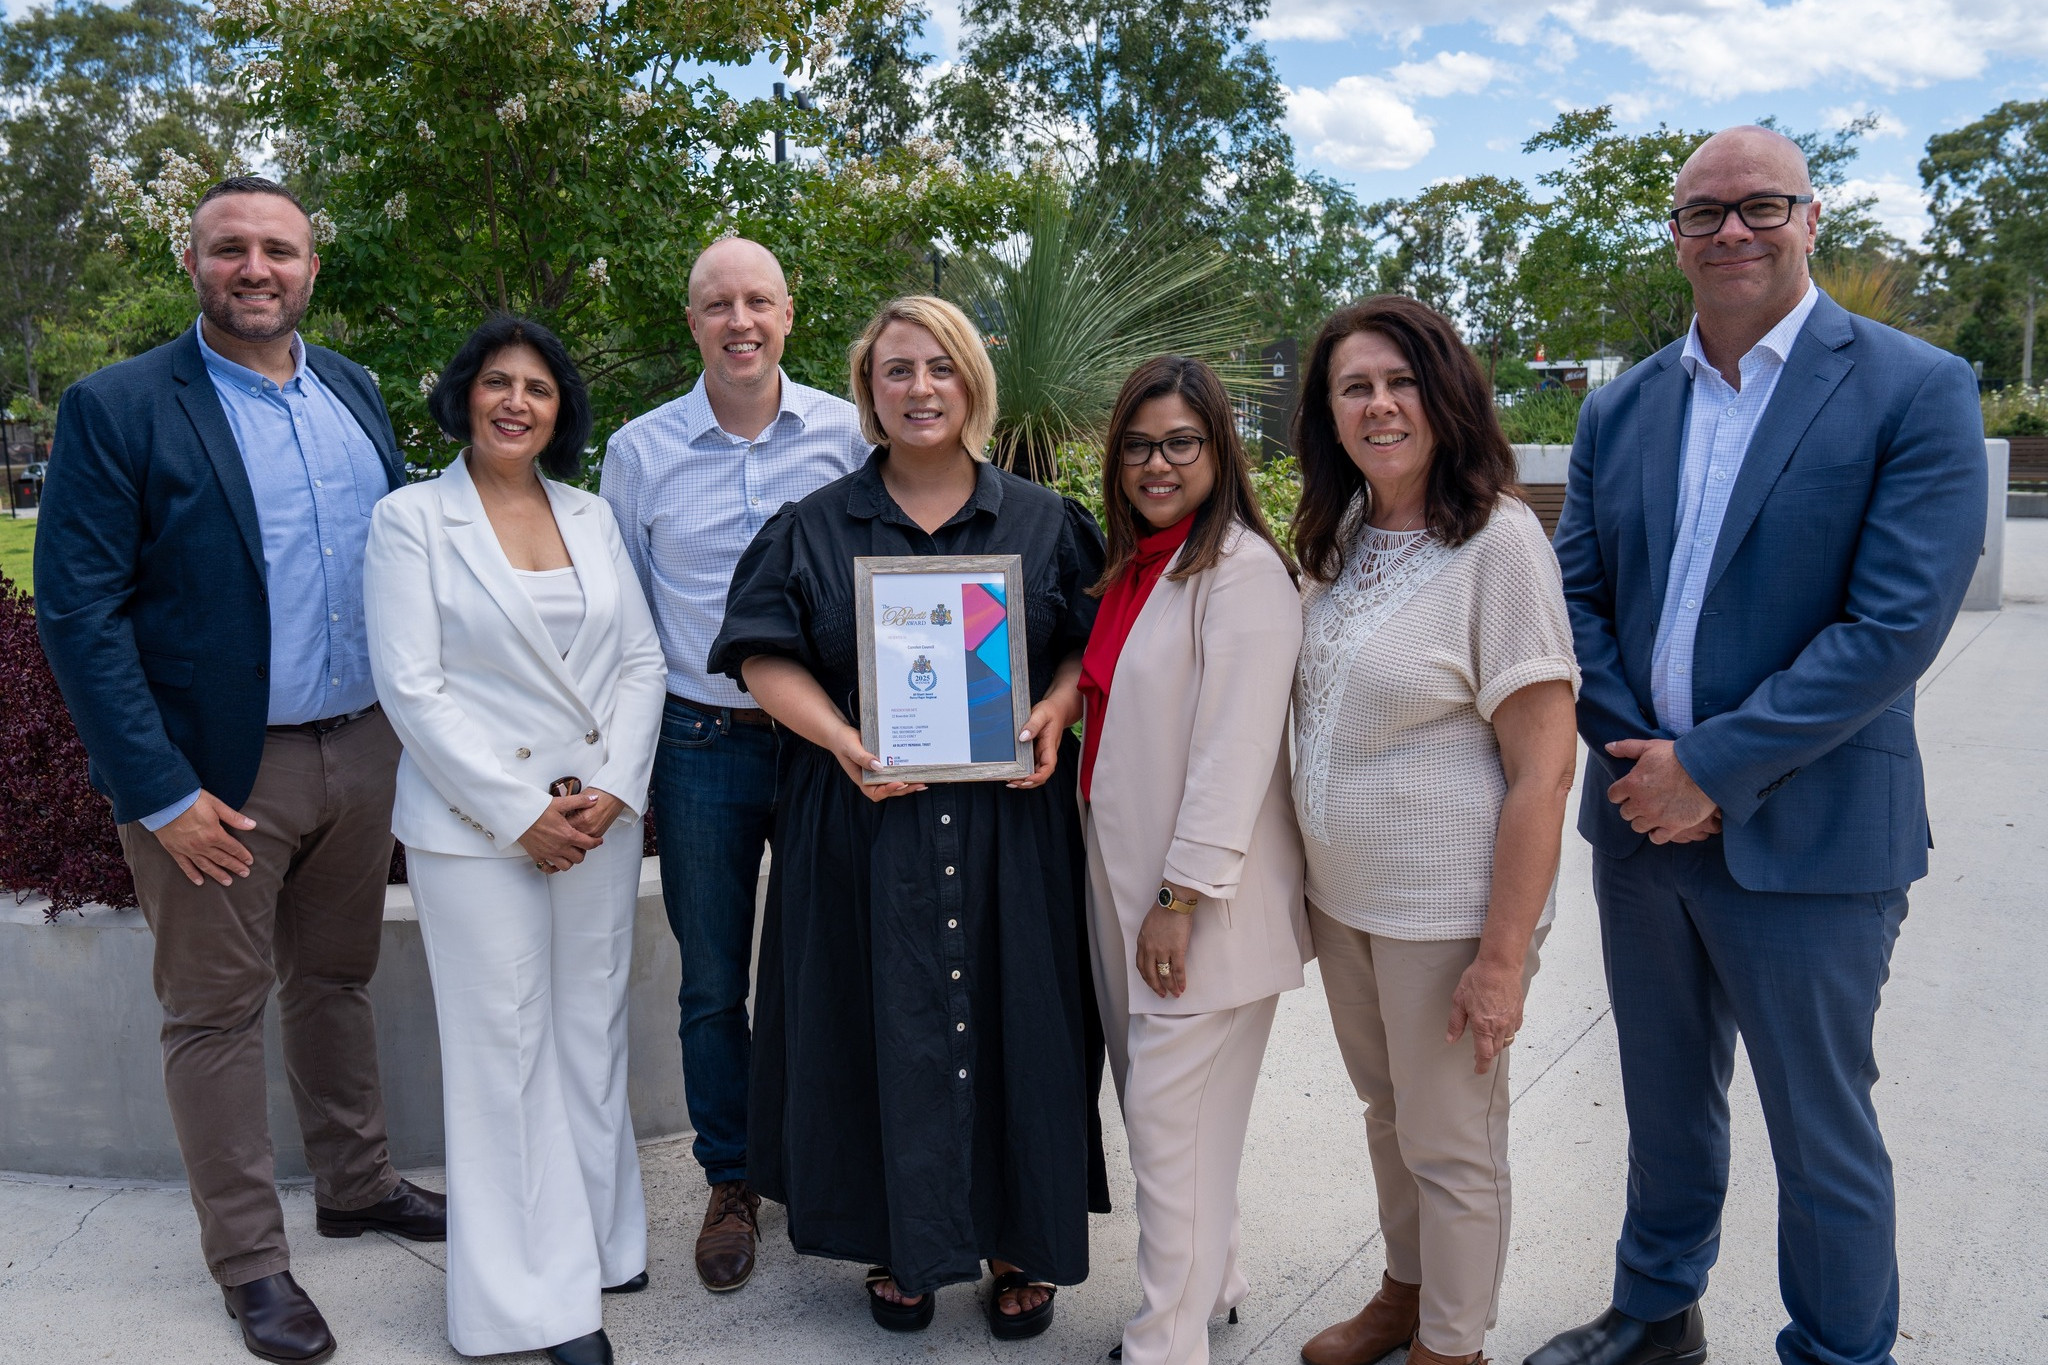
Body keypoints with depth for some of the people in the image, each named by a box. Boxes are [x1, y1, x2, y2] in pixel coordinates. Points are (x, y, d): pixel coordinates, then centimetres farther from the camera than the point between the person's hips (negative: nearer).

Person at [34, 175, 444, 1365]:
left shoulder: (356, 393, 7)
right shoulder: (118, 409, -9)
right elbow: (78, 612, -12)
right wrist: (160, 793, -16)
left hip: (363, 749, 5)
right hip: (219, 773, -5)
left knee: (337, 980, 20)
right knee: (218, 1013, 9)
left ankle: (359, 1185, 38)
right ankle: (251, 1261, 23)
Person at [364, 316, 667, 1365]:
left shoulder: (591, 516, 10)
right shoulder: (412, 518, -2)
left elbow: (641, 660, 7)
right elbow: (411, 687, -9)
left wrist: (612, 789, -6)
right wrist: (520, 814, -13)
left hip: (601, 814, 4)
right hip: (476, 826, -4)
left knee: (593, 1031, 11)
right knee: (504, 1047, 2)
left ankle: (601, 1238, 28)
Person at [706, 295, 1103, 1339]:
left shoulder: (1045, 521, 8)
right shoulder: (814, 528, 6)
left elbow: (1097, 641, 7)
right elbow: (764, 656, 1)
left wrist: (1057, 713, -13)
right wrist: (840, 740, -15)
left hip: (1012, 818, 1)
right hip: (866, 822, 0)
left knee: (1010, 1023, 5)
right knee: (885, 1028, 5)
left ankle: (1021, 1243, 22)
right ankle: (900, 1242, 23)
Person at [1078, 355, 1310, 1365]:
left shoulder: (1242, 567, -14)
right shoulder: (1130, 569, 12)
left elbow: (1236, 747, -19)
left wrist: (1182, 899, -19)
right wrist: (1133, 893, 13)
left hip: (1205, 898, -8)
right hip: (1124, 882, 8)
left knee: (1170, 1117, -2)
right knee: (1148, 1098, 17)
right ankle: (1212, 1282, 37)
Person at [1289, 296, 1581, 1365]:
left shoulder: (1496, 540, -18)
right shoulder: (1342, 537, 5)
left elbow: (1543, 768, -20)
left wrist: (1503, 957, -21)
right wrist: (1315, 877, 11)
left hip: (1445, 910, -7)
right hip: (1341, 892, 7)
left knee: (1450, 1144, 11)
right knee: (1386, 1111, 23)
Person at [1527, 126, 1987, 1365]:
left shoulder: (1915, 391, -9)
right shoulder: (1621, 408, 6)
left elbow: (1898, 623, -17)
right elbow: (1578, 596, 5)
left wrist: (1711, 766, -19)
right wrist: (1631, 752, -10)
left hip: (1806, 838, -5)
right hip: (1642, 821, 5)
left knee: (1822, 1134, 10)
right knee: (1667, 1101, 22)